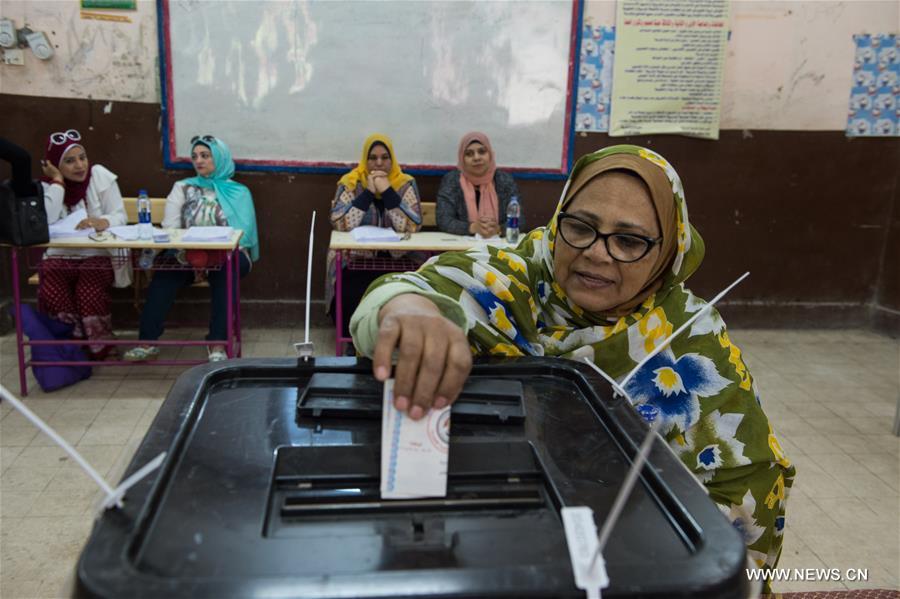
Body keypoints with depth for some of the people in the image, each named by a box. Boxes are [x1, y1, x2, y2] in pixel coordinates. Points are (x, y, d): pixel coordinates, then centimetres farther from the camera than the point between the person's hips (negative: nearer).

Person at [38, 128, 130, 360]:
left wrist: (102, 222, -31)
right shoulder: (46, 187, 2)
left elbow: (120, 216, -8)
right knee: (52, 291, -27)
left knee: (89, 290, -30)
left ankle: (100, 344, -6)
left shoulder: (100, 175, -3)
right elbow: (44, 223, -18)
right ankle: (74, 340, -2)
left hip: (98, 255, -2)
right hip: (60, 256, 2)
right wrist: (58, 181, -14)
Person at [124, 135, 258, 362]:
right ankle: (147, 342, -33)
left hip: (227, 257, -2)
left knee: (224, 272, -37)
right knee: (164, 274, -30)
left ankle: (218, 344, -39)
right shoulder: (182, 188, 17)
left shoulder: (239, 192, 11)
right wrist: (188, 254, -14)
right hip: (187, 257, 2)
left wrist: (215, 254, -18)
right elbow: (169, 228, 5)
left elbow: (242, 233, -2)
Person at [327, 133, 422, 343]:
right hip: (355, 260, 0)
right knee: (353, 296, -28)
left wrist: (387, 191, -15)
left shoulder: (406, 184, 2)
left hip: (396, 260, 1)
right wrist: (368, 192, -14)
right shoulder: (350, 183, 2)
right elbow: (341, 224, -12)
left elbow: (412, 226, -12)